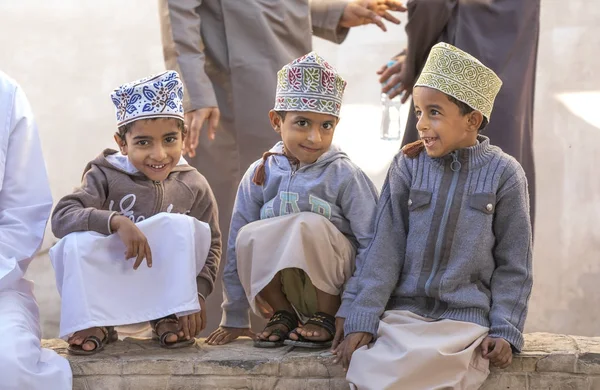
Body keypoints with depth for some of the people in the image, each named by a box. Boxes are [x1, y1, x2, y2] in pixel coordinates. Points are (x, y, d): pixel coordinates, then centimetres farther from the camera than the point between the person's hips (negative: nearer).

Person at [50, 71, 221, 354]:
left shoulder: (194, 186, -3)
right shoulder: (105, 176, -8)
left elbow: (211, 245, -1)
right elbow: (61, 217, -22)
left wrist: (198, 291, -19)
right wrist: (117, 222, -38)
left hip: (163, 285, 1)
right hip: (109, 286, -1)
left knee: (179, 226, -24)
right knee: (75, 242, -29)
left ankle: (170, 316, -10)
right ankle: (92, 323, -8)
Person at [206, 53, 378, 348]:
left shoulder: (344, 176, -8)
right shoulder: (260, 174, 0)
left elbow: (372, 245, -11)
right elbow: (235, 249, 4)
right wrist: (234, 319, 5)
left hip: (331, 287, -2)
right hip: (279, 286, 3)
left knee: (309, 225, -30)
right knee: (249, 237, -25)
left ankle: (326, 318, -11)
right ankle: (283, 313, -4)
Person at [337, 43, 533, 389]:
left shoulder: (503, 173, 1)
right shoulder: (408, 165, 6)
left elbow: (513, 264, 5)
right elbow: (385, 248, 3)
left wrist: (506, 332, -4)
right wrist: (362, 320, -4)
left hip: (466, 318, -2)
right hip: (403, 312, 2)